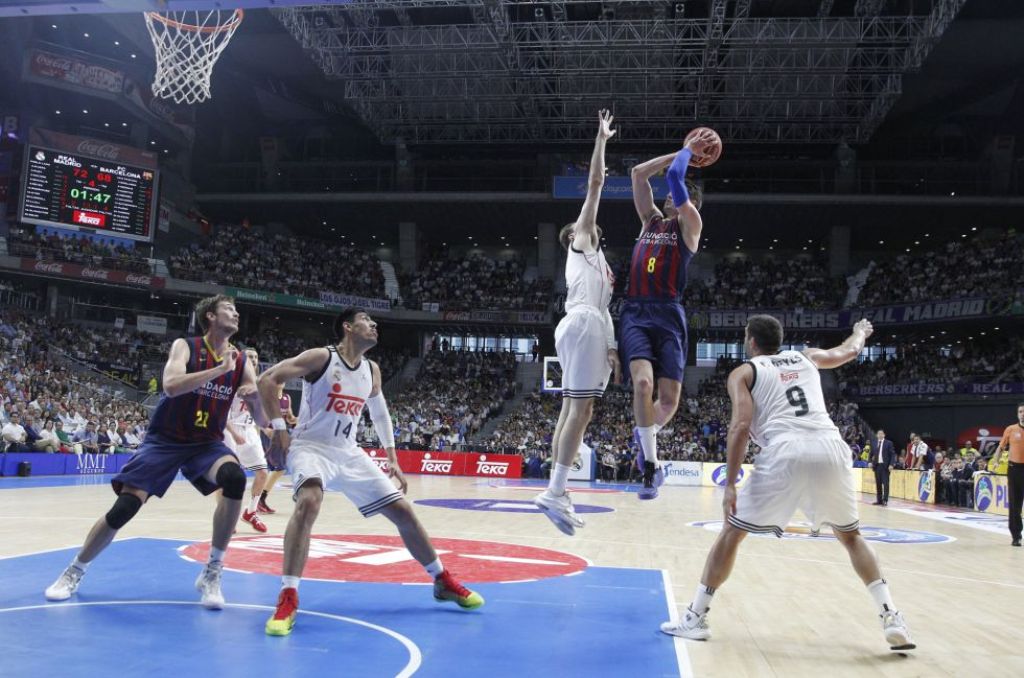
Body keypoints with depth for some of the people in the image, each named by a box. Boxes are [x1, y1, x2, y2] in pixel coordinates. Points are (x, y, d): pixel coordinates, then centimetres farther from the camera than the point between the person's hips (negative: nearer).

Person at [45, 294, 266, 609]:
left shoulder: (241, 361, -2)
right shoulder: (185, 346, -9)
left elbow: (263, 420, -2)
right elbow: (171, 385, -30)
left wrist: (256, 395, -24)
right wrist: (220, 369, -30)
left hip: (207, 442, 2)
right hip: (165, 440, -2)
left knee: (235, 478, -31)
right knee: (123, 509, -8)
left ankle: (212, 572, -17)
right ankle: (74, 571, 21)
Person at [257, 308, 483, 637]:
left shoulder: (372, 370, 7)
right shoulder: (321, 358, -12)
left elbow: (380, 415, 20)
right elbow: (267, 379, -17)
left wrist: (393, 461, 16)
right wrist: (279, 429, -22)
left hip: (348, 453, 6)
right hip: (310, 447, -6)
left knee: (403, 511, 3)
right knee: (309, 501, -38)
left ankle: (443, 581, 19)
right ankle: (288, 598, -32)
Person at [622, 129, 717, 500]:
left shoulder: (690, 223, 9)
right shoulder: (651, 219, 22)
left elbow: (674, 178, -3)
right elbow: (638, 173, 20)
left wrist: (688, 152, 16)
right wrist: (683, 150, 23)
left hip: (667, 315, -2)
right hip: (635, 312, 3)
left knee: (669, 399, -7)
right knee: (642, 383, -21)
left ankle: (644, 434, 26)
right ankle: (650, 463, -11)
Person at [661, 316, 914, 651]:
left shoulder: (743, 372, 16)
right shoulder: (806, 357, 29)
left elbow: (741, 425, 0)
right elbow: (850, 351, 48)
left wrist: (730, 484, -1)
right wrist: (861, 330, 71)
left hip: (786, 452, -4)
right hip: (830, 448, 4)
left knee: (732, 531, 12)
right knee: (851, 536, 26)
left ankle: (695, 617, 14)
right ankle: (891, 617, 15)